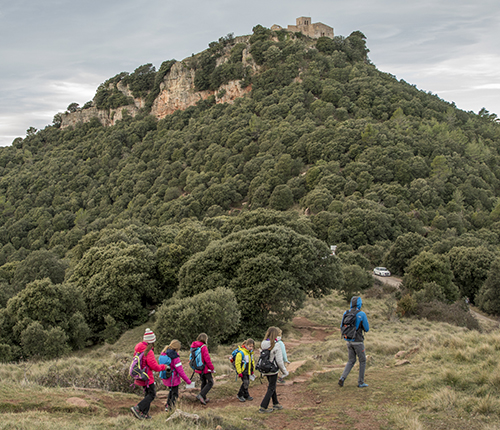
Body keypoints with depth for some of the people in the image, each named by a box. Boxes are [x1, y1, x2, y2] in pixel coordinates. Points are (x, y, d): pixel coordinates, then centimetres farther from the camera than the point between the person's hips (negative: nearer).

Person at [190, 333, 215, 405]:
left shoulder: (193, 347, 6)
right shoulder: (203, 347, -19)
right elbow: (207, 359, -19)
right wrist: (212, 368, -9)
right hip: (205, 368, -8)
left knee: (204, 382, 20)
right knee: (210, 382, 0)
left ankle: (204, 399, 24)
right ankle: (201, 395, -13)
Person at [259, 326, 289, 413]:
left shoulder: (263, 344, -1)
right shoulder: (276, 345, -19)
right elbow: (279, 361, -16)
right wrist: (285, 371, -6)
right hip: (272, 370, -7)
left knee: (272, 386, 21)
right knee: (271, 388, 5)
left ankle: (276, 404, 33)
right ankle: (263, 407, 4)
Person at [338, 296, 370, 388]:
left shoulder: (346, 313, 3)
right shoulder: (362, 314, -14)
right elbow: (366, 329, -7)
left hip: (349, 341, 5)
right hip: (358, 341, -5)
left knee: (351, 361, 16)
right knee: (363, 361, 12)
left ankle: (342, 378, -3)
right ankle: (361, 382, 15)